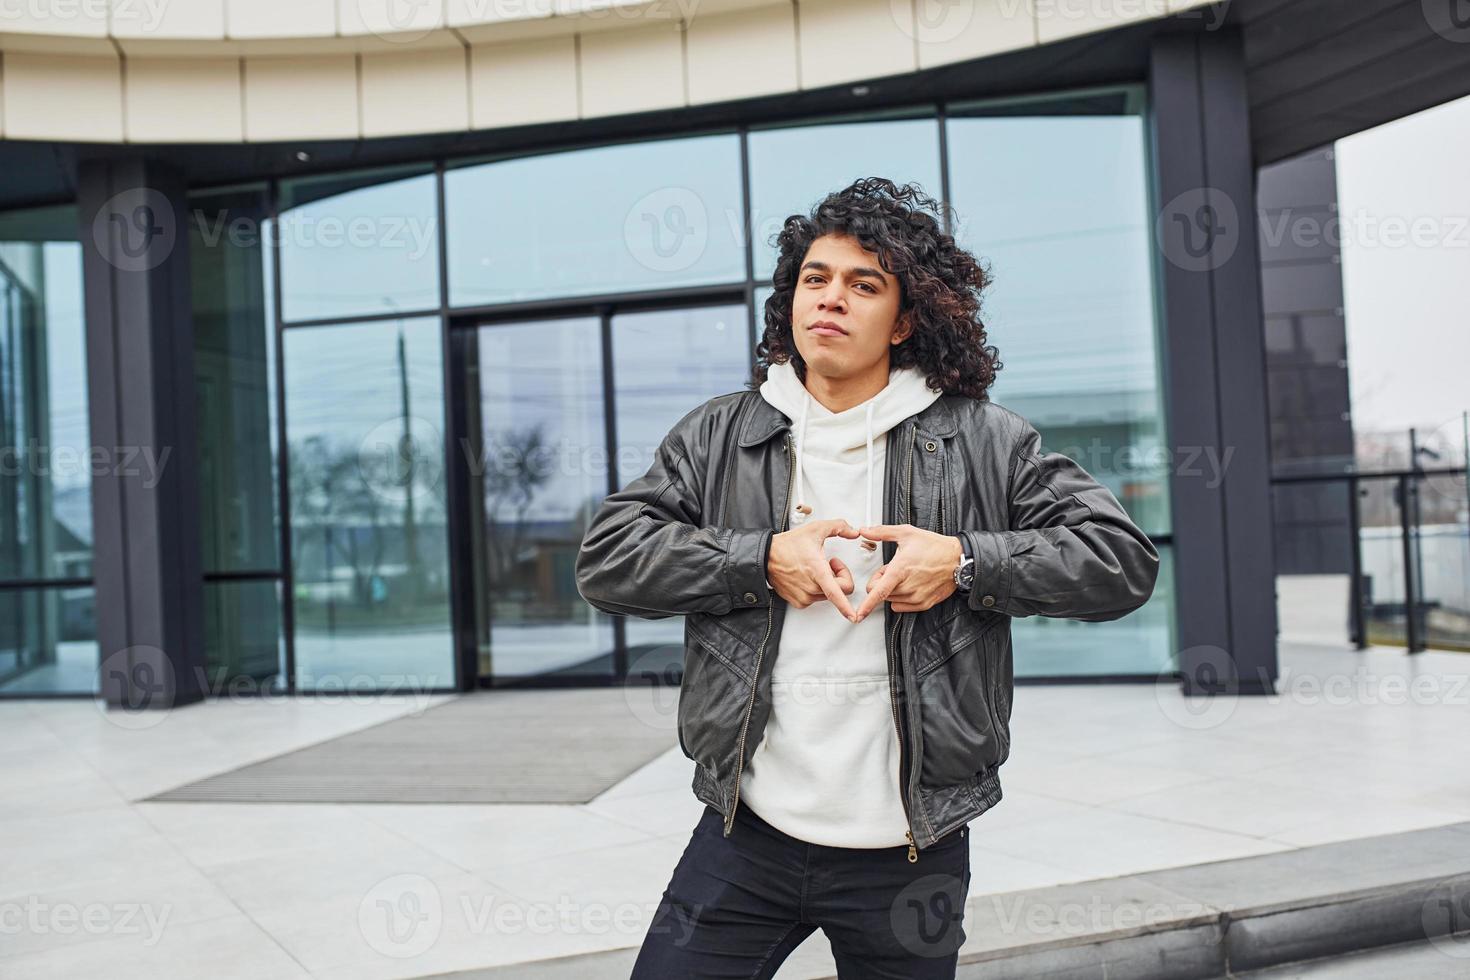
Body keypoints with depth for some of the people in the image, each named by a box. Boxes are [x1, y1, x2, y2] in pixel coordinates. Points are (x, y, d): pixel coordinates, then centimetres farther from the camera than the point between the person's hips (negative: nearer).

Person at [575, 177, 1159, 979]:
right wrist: (762, 560, -14)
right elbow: (605, 559, -3)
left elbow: (1122, 559, -1)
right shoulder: (717, 436, 4)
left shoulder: (983, 441, 0)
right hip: (747, 833, 1)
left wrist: (966, 562, -14)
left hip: (909, 852, -1)